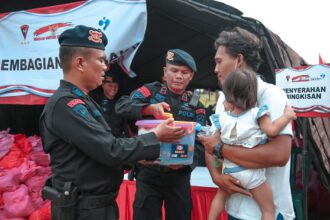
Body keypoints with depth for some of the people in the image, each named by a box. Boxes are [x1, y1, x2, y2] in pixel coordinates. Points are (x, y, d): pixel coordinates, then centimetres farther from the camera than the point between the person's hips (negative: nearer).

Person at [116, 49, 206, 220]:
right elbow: (121, 106, -15)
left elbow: (199, 142, -2)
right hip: (147, 173, -2)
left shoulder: (196, 106, 5)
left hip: (179, 175, 2)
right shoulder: (150, 91, 0)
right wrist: (149, 108, -32)